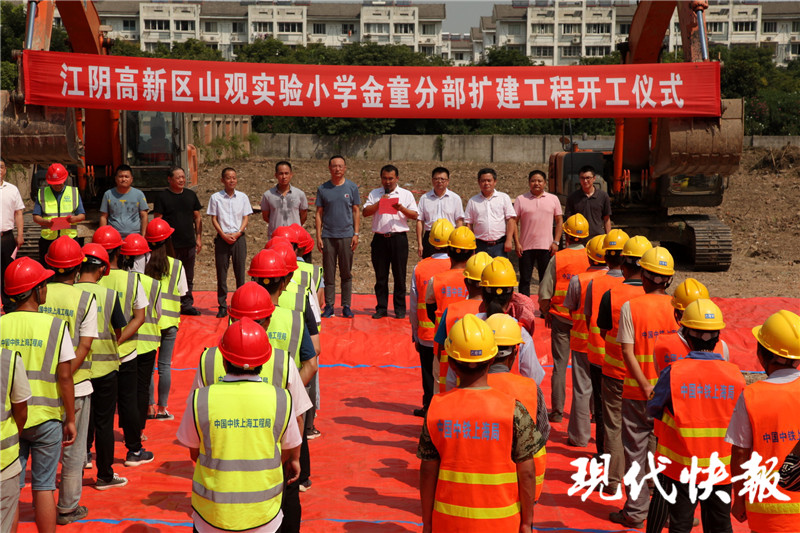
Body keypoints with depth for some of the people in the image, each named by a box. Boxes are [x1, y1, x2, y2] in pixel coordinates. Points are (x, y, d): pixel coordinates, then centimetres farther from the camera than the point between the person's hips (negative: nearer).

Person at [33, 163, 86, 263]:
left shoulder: (74, 192, 11)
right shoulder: (42, 193, 10)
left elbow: (82, 215, 8)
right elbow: (36, 217, 5)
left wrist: (75, 218, -15)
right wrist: (46, 222, -17)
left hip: (70, 237, 0)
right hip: (48, 239, 0)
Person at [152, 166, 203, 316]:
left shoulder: (191, 195, 10)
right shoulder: (162, 197, -2)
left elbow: (198, 217, 15)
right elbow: (157, 220, -3)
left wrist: (198, 238, 10)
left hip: (189, 243, 4)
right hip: (171, 245, -4)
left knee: (188, 277, 11)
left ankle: (187, 304, 20)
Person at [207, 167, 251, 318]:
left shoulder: (242, 197, 6)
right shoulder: (216, 197, 2)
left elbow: (246, 218, 5)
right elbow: (214, 219, 2)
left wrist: (237, 233, -9)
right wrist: (224, 235, -10)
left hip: (239, 238, 1)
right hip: (222, 238, -1)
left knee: (240, 272, 2)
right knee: (221, 273, 1)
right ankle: (222, 306, 8)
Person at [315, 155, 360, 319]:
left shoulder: (352, 187, 6)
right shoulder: (323, 189, 7)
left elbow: (356, 212, 7)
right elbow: (319, 214, 8)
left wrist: (356, 234, -1)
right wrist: (318, 236, 1)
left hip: (346, 236, 0)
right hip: (328, 236, 1)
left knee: (346, 273, 3)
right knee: (329, 273, 3)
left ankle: (346, 306, 9)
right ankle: (329, 306, 9)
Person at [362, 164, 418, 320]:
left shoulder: (406, 194, 10)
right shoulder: (374, 194, 14)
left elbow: (415, 215, 2)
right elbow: (365, 212, 2)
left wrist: (402, 209, -15)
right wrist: (379, 203, -11)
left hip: (399, 238, -1)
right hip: (379, 238, 1)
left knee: (399, 275, 1)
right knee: (380, 276, 4)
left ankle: (400, 309, 9)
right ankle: (381, 308, 12)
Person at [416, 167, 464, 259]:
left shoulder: (455, 198, 6)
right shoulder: (424, 198, 8)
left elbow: (459, 221, 6)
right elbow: (420, 221, 7)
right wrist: (419, 244, 2)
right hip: (430, 238, 1)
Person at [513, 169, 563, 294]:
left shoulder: (553, 199, 7)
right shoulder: (520, 200, 4)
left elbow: (559, 221, 9)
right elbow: (514, 222, 2)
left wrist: (556, 242, 0)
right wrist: (516, 243, -6)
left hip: (546, 246, 1)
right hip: (526, 246, -1)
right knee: (525, 279, 4)